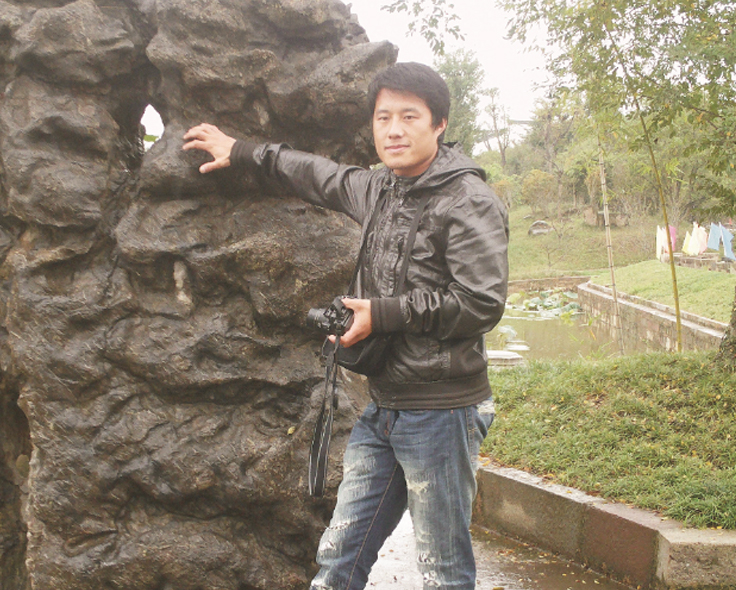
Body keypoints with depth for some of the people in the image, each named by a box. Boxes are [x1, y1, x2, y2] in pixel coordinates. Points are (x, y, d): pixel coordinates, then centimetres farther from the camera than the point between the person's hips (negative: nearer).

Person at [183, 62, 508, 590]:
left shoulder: (470, 201, -11)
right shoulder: (379, 189, 11)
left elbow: (481, 304, -18)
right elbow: (323, 178, 30)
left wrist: (383, 314, -12)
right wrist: (241, 152, 37)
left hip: (442, 412, -7)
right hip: (382, 408, 7)